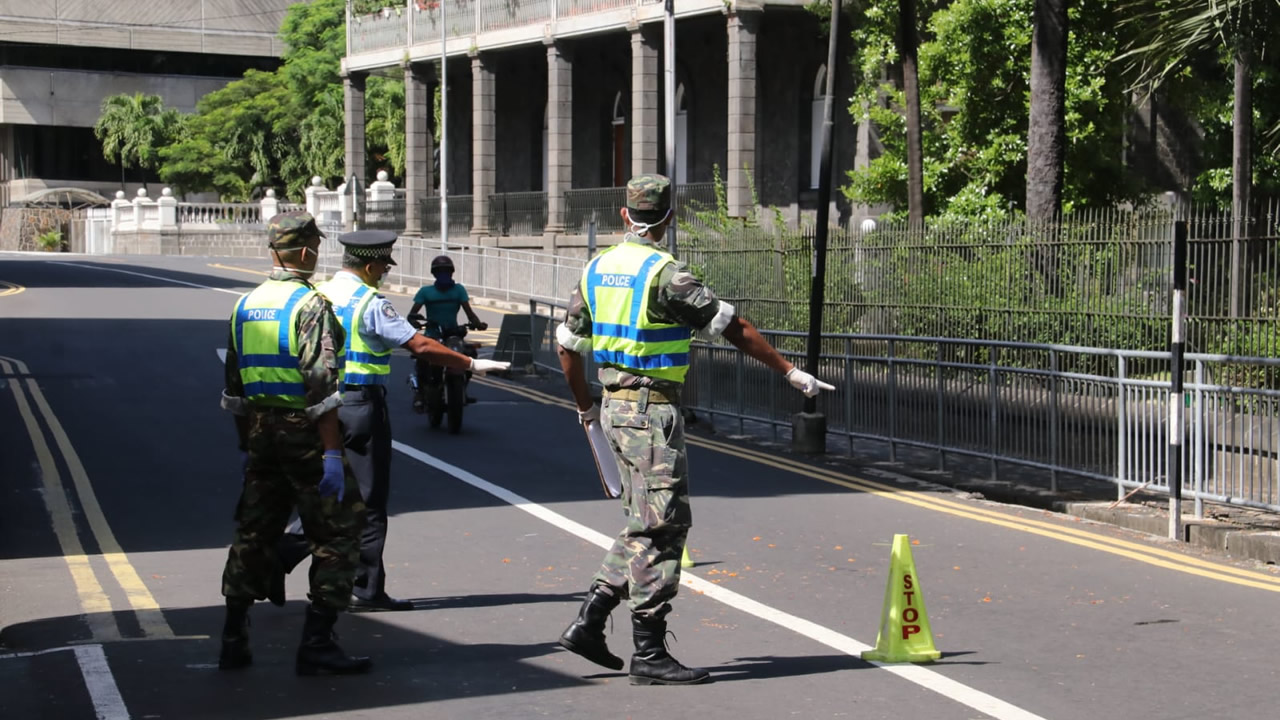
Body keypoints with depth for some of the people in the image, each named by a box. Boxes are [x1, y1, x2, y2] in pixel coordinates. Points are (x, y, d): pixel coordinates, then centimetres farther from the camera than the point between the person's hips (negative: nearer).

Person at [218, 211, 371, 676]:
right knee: (338, 533, 0)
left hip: (259, 431, 8)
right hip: (303, 432, -7)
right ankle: (316, 645, -3)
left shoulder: (245, 305, 12)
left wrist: (245, 445, 23)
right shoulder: (310, 305, -12)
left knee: (254, 533, 15)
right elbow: (321, 386, -19)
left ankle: (233, 641, 18)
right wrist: (332, 454, -19)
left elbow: (233, 387, 16)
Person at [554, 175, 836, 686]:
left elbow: (568, 345, 15)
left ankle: (588, 622, 15)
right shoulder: (664, 273, -15)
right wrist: (789, 371, -6)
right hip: (652, 411, -8)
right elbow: (733, 328, -12)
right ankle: (649, 655, -1)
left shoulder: (596, 269, 9)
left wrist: (585, 407, 28)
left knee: (646, 525, 16)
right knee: (660, 527, -4)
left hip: (615, 408, 9)